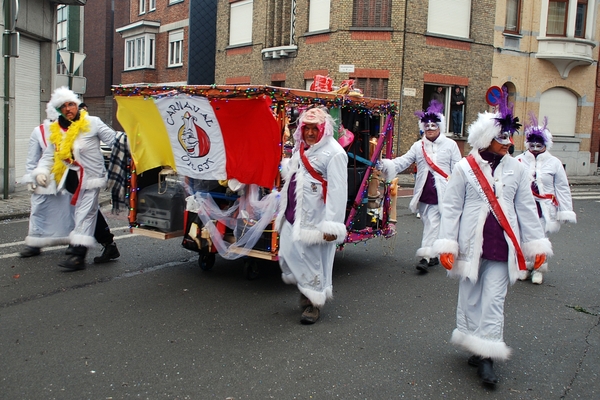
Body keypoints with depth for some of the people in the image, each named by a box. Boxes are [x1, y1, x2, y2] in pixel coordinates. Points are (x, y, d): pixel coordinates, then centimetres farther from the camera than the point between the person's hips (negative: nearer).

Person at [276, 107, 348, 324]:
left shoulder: (334, 153, -14)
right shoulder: (300, 149, 13)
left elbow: (337, 191, -20)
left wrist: (332, 225, -23)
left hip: (314, 219, -8)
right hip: (293, 215, 8)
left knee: (312, 260, 1)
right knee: (288, 255, 14)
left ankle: (314, 303, 18)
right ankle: (305, 290, 35)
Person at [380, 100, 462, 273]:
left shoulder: (450, 145, 3)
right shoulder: (418, 146, 10)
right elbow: (403, 161, 2)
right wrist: (386, 164, -16)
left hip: (442, 193, -4)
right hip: (424, 193, 4)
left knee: (432, 226, -10)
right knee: (429, 225, 11)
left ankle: (425, 256, -10)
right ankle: (433, 255, 22)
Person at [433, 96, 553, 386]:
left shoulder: (516, 169, 5)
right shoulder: (464, 168, -1)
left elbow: (526, 209, 9)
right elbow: (451, 208, -1)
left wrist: (536, 244, 7)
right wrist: (447, 245, -6)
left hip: (502, 246, 1)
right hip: (471, 244, -1)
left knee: (493, 300, -1)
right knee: (470, 297, 9)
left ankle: (486, 356, 5)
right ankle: (476, 348, 25)